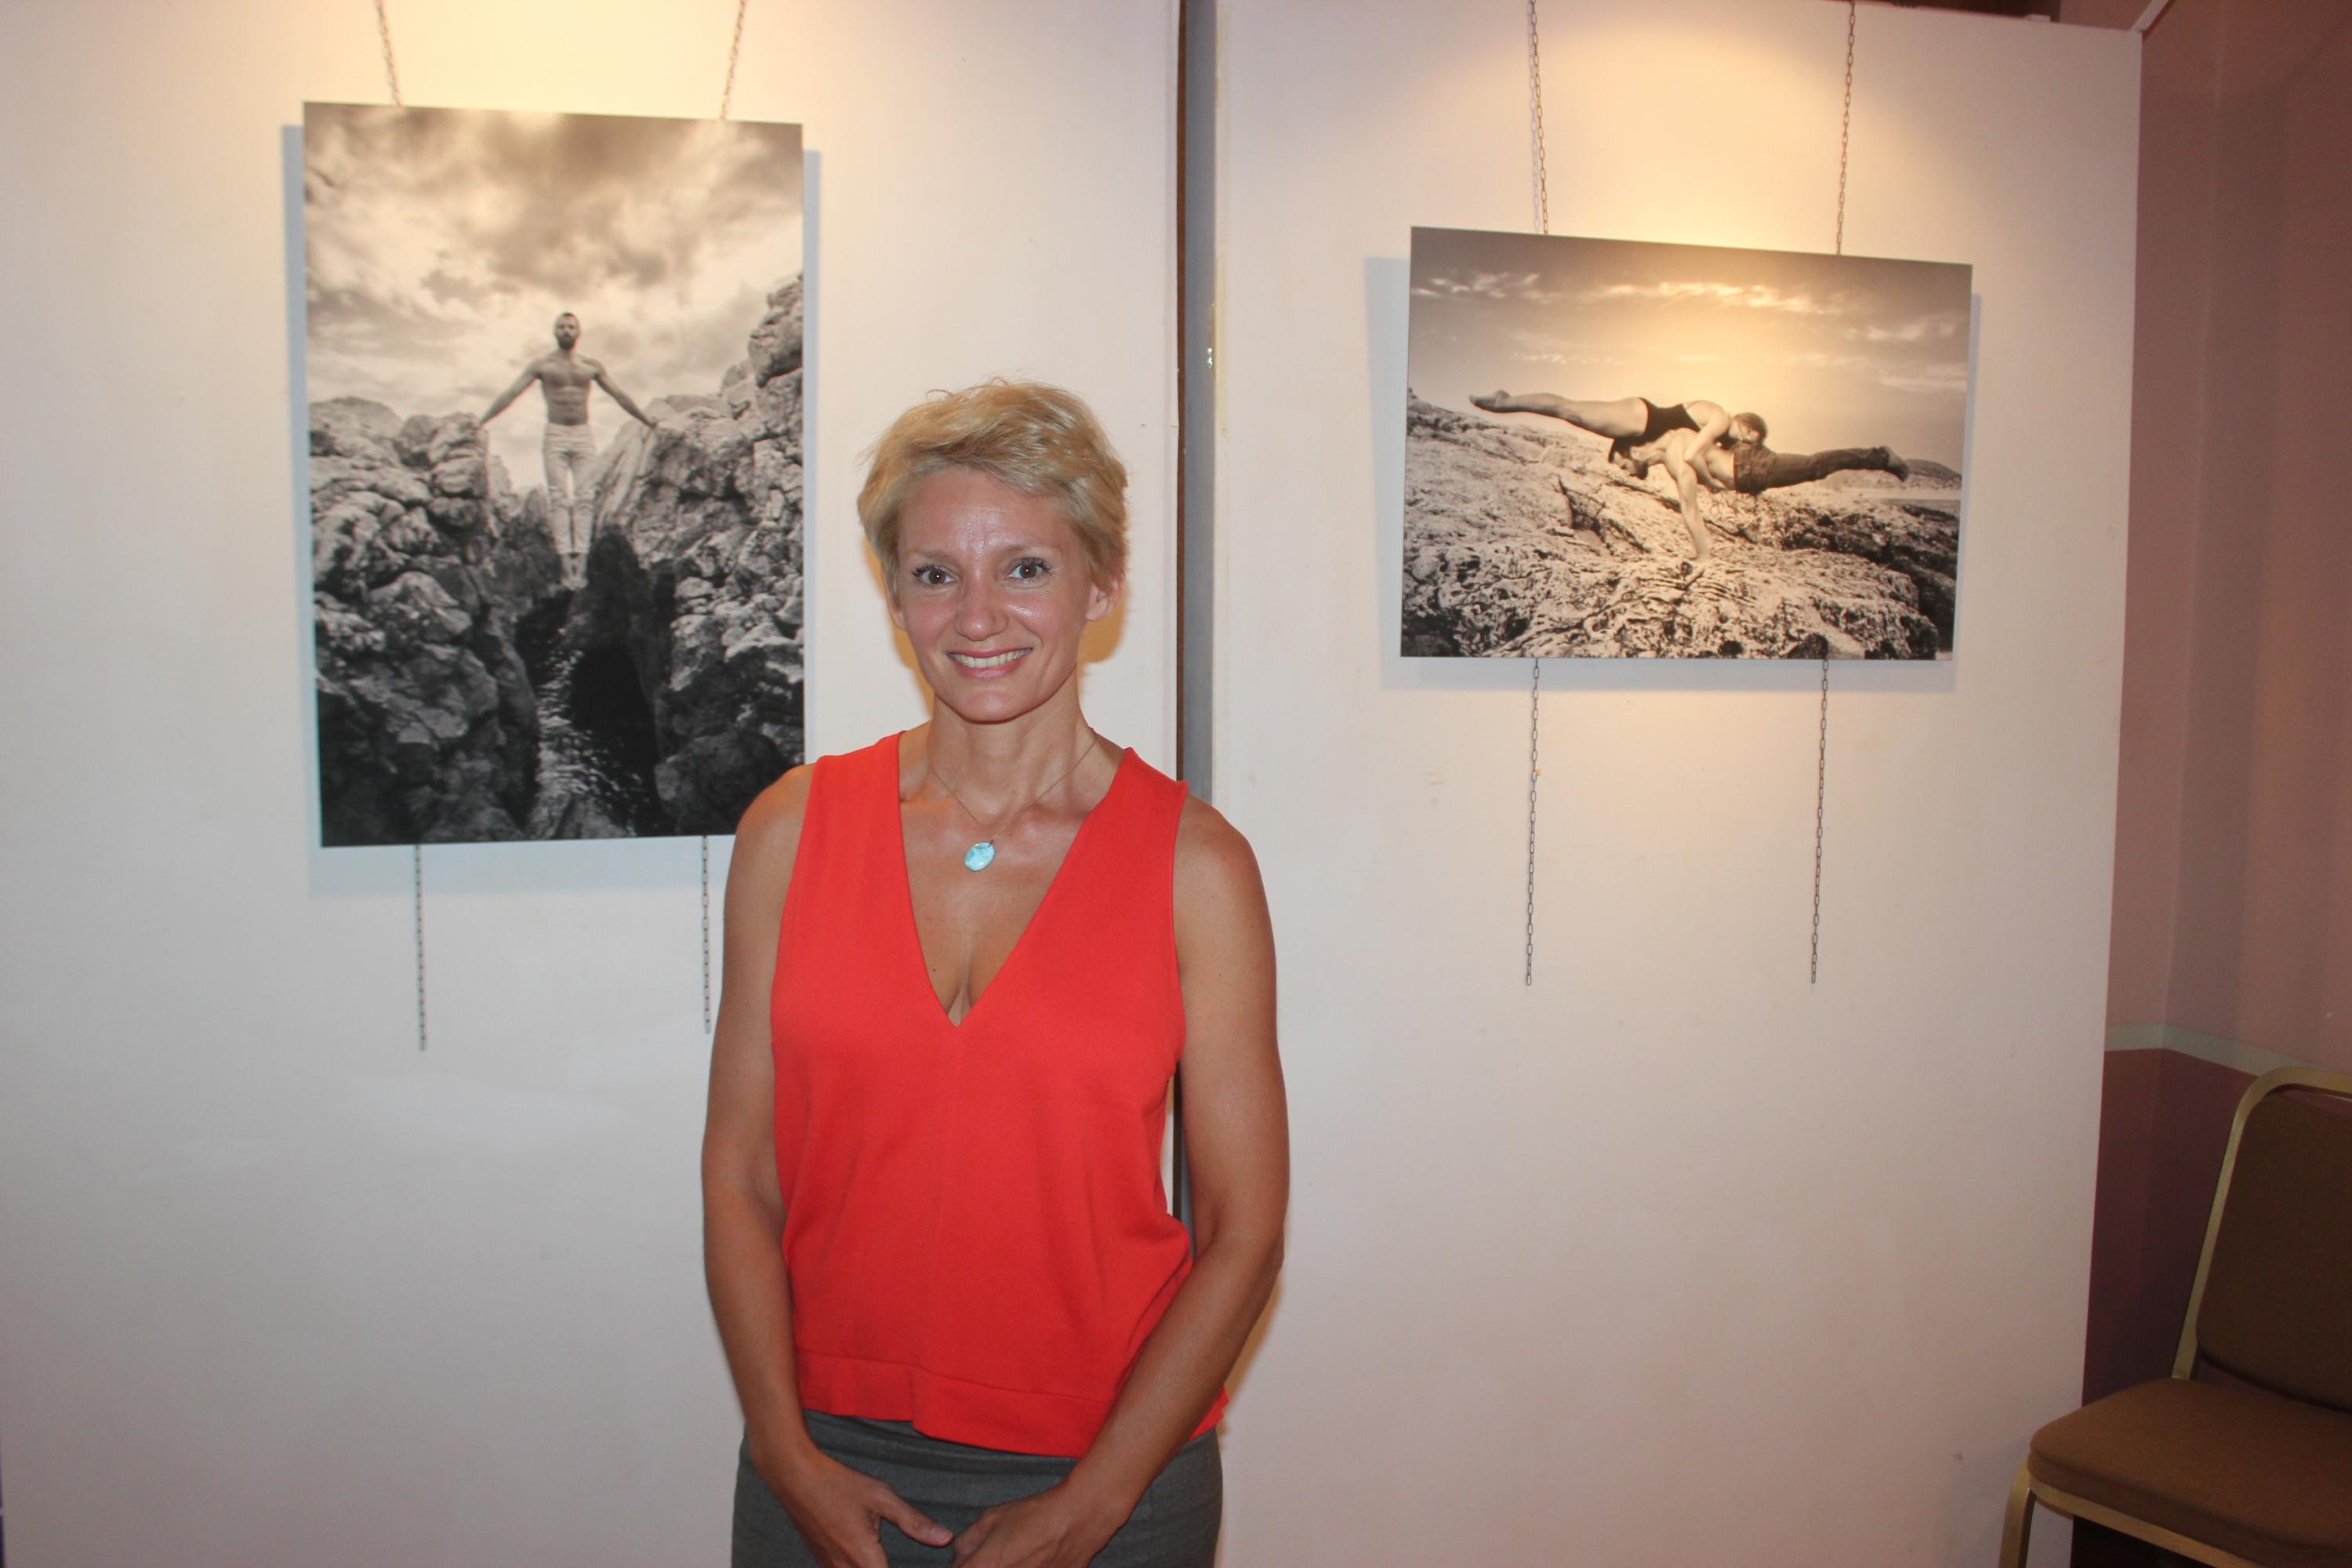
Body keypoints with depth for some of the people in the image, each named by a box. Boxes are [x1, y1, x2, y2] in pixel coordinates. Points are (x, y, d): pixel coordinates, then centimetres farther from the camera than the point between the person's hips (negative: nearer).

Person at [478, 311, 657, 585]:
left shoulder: (592, 366, 10)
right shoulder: (542, 365, 4)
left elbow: (619, 395, 18)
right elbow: (511, 393, 2)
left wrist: (648, 421, 21)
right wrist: (481, 420, -4)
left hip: (583, 436, 2)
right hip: (555, 436, -2)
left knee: (584, 498, -8)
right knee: (559, 498, -9)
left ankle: (579, 559, -12)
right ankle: (566, 562, -13)